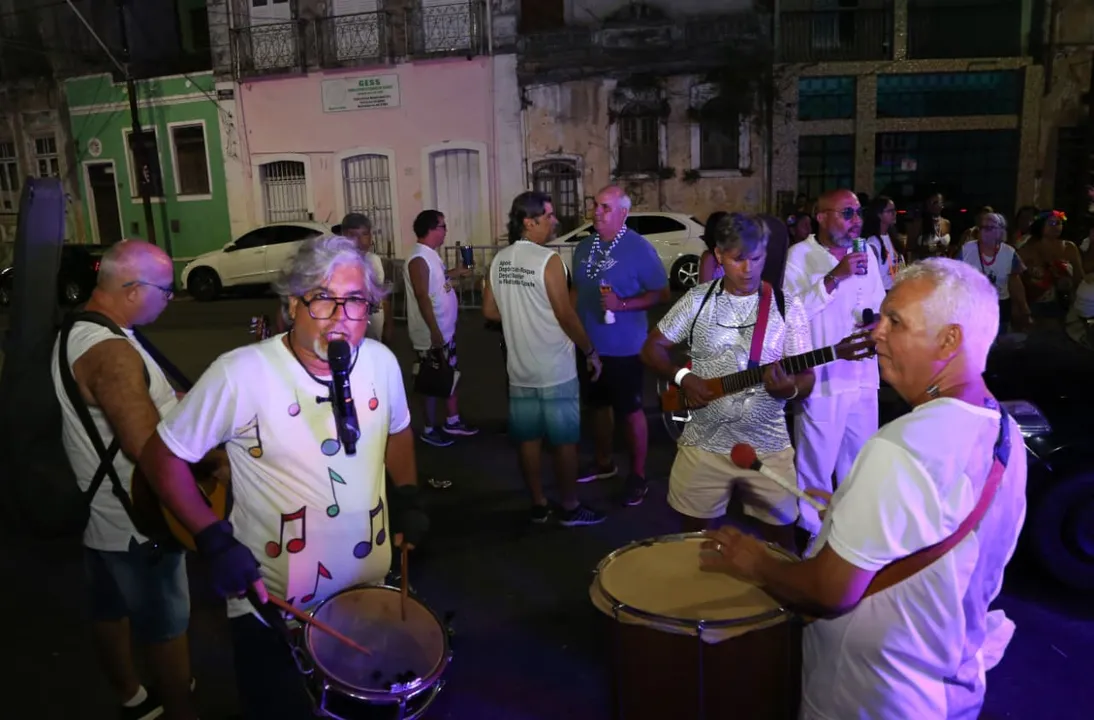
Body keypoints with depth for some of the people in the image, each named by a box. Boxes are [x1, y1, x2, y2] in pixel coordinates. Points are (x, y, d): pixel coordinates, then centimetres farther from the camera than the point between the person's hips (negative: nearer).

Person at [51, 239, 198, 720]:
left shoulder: (77, 332, 5)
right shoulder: (111, 353, -29)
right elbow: (147, 447, -33)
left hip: (101, 511, 10)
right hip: (137, 521, -10)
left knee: (110, 612, 23)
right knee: (166, 626, 8)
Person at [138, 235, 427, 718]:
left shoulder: (381, 361, -7)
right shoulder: (241, 374, -23)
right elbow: (162, 456, -12)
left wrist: (408, 497, 4)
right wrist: (214, 542, -17)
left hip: (372, 589, 5)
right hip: (272, 605, -4)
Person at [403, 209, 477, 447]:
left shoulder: (432, 255, 8)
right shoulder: (419, 260, -21)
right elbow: (422, 297, -25)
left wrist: (454, 273, 21)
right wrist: (434, 332, -26)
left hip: (448, 330, 10)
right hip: (432, 334, -10)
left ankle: (452, 421, 33)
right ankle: (429, 429, 19)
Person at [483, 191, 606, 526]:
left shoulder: (500, 260, 4)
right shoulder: (548, 260, -16)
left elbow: (490, 310, 10)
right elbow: (566, 315, -16)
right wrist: (591, 352, -4)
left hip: (519, 370, 7)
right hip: (556, 372, -6)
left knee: (529, 440, 13)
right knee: (565, 441, 6)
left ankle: (538, 505, 23)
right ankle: (570, 508, 16)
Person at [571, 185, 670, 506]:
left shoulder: (639, 248, -13)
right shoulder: (584, 247, 6)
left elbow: (662, 293, -13)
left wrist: (623, 304, -25)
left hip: (624, 347, -6)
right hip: (589, 345, 6)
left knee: (631, 411, 4)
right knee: (599, 405, 18)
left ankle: (638, 476, 17)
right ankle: (604, 463, 36)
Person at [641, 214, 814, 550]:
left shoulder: (788, 307, -2)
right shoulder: (698, 300, -2)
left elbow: (806, 377, -2)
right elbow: (652, 347, 4)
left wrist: (789, 388, -25)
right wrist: (682, 377, -13)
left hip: (767, 446, 0)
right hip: (704, 443, 0)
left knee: (779, 535, 10)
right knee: (694, 532, 13)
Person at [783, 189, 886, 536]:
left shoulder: (866, 253, 10)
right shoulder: (801, 254, -9)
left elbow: (878, 303, 20)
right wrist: (834, 277, -27)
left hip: (863, 376, 6)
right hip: (821, 378, -6)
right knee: (817, 465, 3)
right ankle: (814, 534, 22)